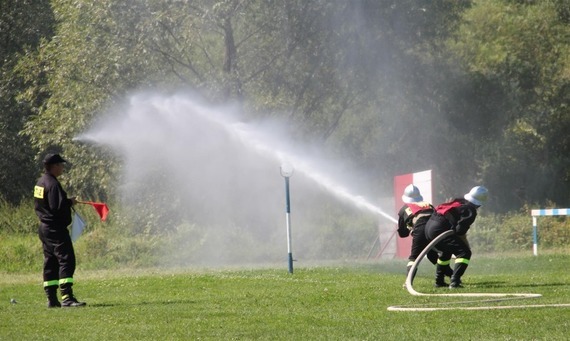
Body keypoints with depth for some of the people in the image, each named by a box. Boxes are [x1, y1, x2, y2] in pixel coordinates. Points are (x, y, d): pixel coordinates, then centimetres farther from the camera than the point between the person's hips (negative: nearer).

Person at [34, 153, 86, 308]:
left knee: (50, 264, 12)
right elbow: (57, 207, -25)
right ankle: (66, 297, -20)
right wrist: (70, 202, -7)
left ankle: (52, 299, 13)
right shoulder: (53, 184, -17)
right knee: (66, 261, -12)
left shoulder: (40, 183, 14)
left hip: (45, 228, 10)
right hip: (56, 229, -10)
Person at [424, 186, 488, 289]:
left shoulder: (459, 201, 22)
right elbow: (460, 230, -13)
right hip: (439, 229, -9)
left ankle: (439, 281, 37)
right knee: (464, 252, -7)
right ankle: (454, 282, -20)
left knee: (447, 251, 33)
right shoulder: (471, 211, -5)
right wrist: (466, 244, 3)